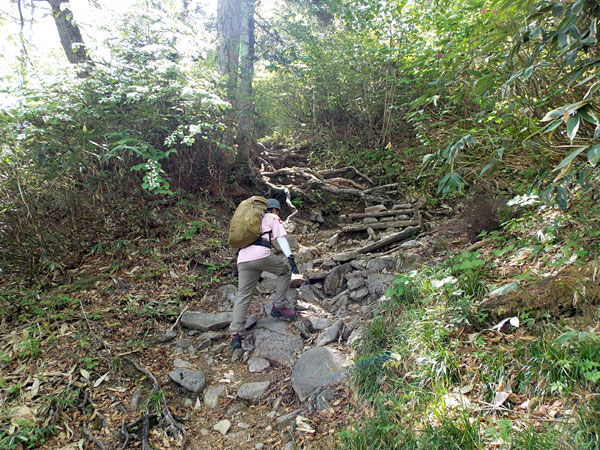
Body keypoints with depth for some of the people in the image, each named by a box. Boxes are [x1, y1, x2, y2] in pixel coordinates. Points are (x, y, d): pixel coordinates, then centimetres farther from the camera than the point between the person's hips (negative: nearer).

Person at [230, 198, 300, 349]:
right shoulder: (273, 218, 19)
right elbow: (281, 237, 2)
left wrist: (240, 268, 38)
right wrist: (290, 258, -8)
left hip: (243, 259, 6)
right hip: (261, 254, -5)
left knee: (242, 295, 3)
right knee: (285, 271, 19)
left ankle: (236, 334, -8)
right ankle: (279, 307, 14)